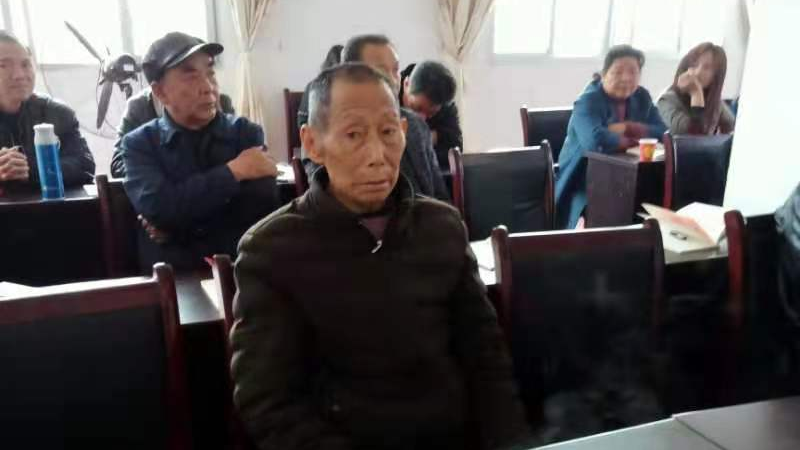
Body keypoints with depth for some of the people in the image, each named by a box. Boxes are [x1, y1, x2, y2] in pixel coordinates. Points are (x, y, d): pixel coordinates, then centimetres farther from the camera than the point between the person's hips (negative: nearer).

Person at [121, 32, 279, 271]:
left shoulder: (245, 132, 5)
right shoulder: (139, 143, 5)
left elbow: (264, 205, -9)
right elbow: (156, 209, -12)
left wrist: (176, 227, -8)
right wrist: (233, 172, -9)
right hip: (170, 275, -1)